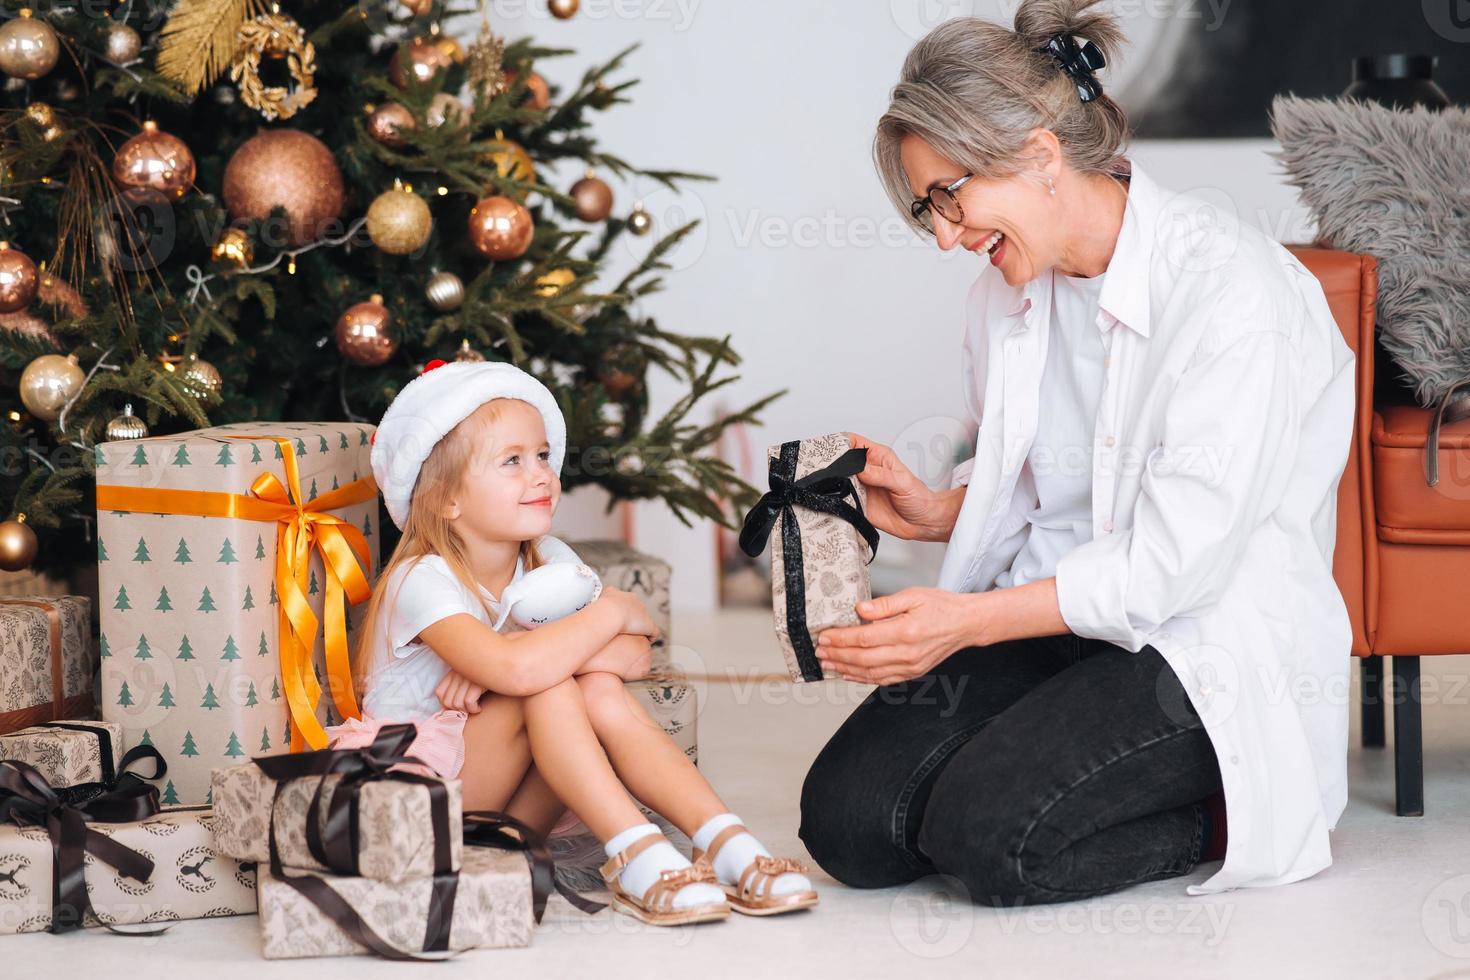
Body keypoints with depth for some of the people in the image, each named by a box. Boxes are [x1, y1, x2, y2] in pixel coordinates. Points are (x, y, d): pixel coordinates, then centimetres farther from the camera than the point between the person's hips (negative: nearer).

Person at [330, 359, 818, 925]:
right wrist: (611, 611, -22)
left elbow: (636, 657, -14)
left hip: (509, 805, 6)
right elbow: (518, 669, -39)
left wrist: (497, 664, -28)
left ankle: (724, 840, -30)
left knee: (600, 691, -21)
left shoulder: (550, 562, 2)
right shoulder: (422, 581, -20)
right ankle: (634, 853, -35)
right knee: (547, 685, -29)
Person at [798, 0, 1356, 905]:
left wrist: (969, 619, -22)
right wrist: (935, 511, -1)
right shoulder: (1010, 286, 8)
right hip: (1048, 618, 7)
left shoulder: (1234, 290, -18)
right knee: (846, 820, -11)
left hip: (1208, 652, -7)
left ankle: (1230, 817, 0)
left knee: (988, 835, -26)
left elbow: (1174, 564, -20)